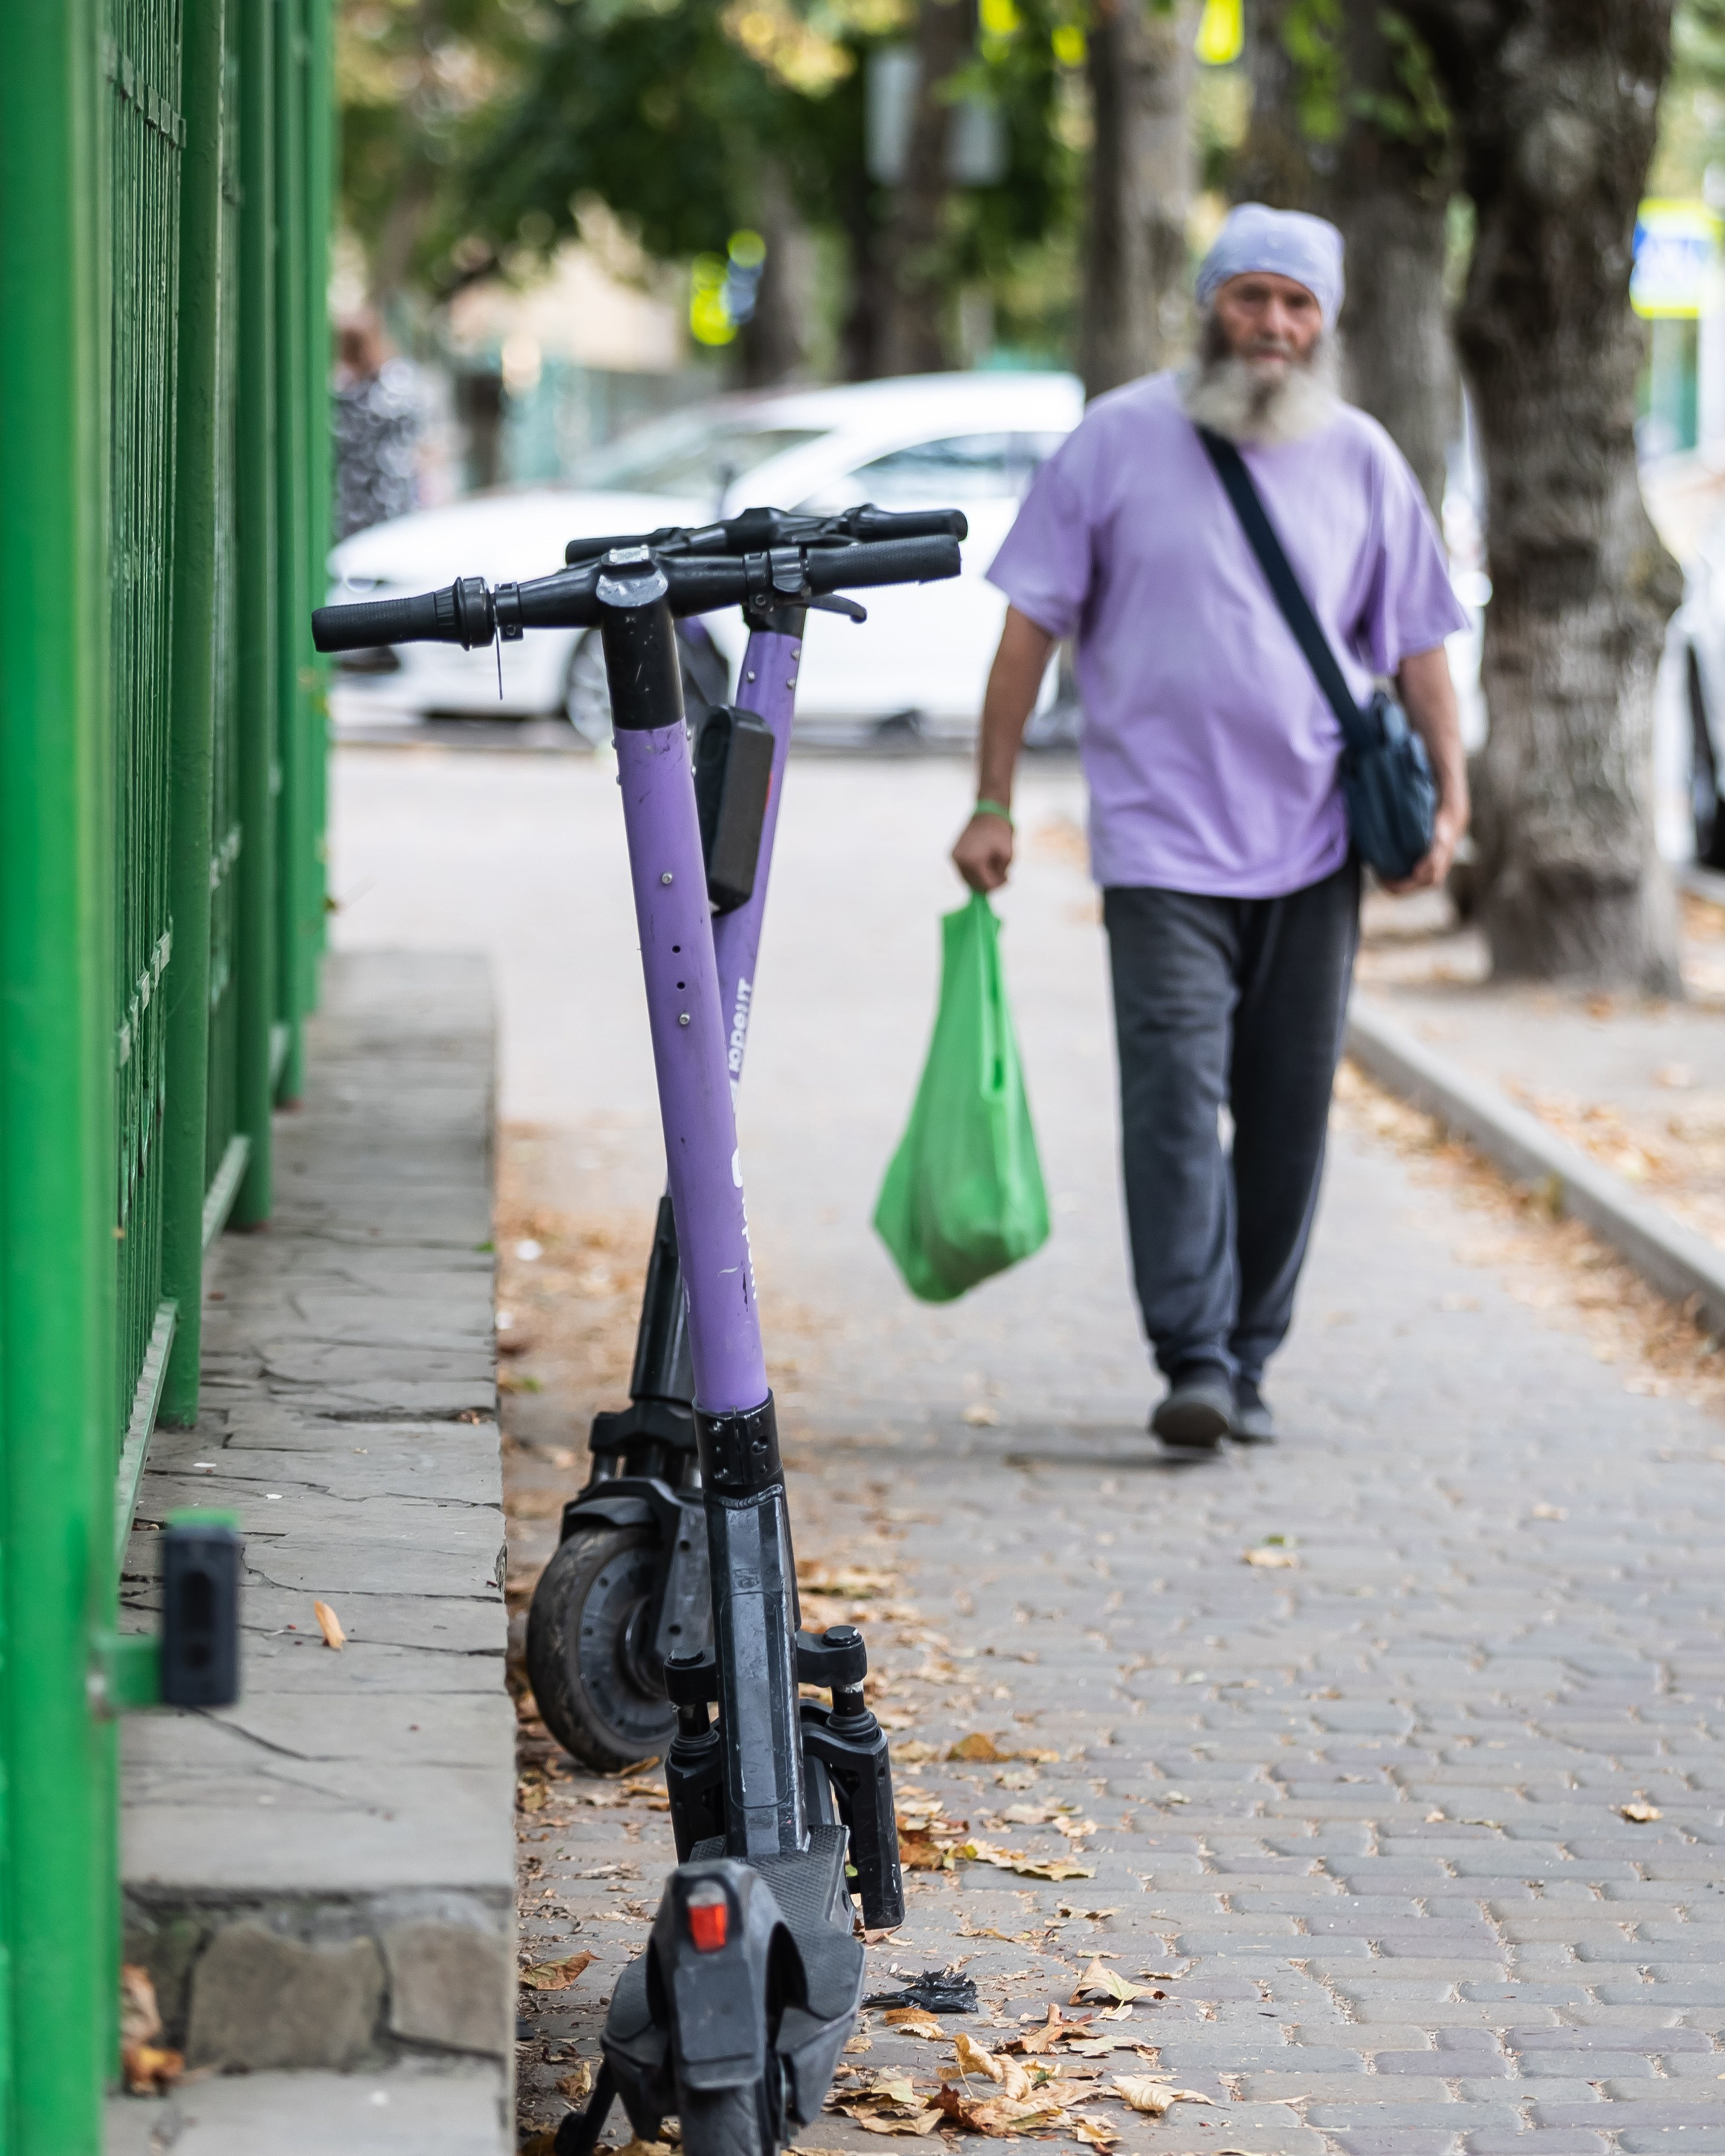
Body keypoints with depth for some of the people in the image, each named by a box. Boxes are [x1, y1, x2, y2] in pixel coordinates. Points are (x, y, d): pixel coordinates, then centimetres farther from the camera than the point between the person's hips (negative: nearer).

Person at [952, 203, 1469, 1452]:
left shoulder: (1362, 460, 8)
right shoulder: (1122, 439, 0)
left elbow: (1418, 643, 12)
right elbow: (1032, 625, 2)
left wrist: (1450, 790, -1)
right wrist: (993, 803, -2)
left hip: (1314, 846, 3)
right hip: (1162, 841, -3)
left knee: (1288, 1112, 6)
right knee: (1176, 1094, -13)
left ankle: (1250, 1361, 15)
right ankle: (1194, 1361, -15)